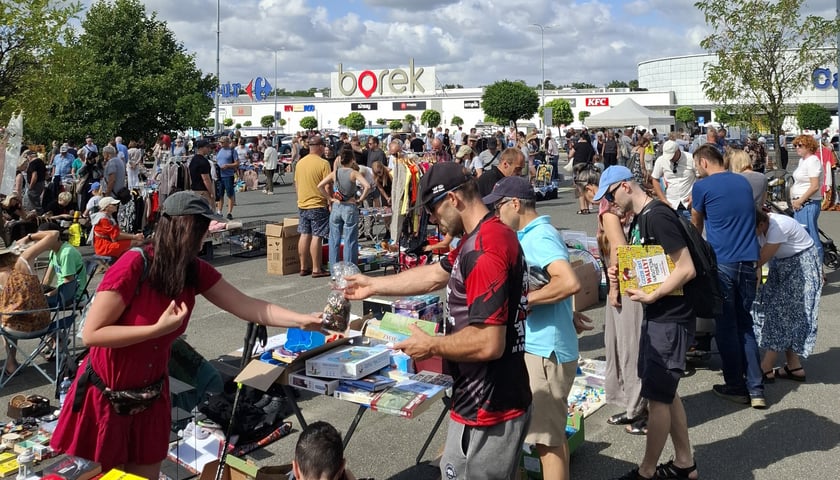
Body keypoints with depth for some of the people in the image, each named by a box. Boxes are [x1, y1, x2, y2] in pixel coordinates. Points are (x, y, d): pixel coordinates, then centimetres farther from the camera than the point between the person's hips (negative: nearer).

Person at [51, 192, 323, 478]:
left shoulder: (195, 271, -8)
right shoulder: (132, 267, -26)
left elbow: (248, 307, -10)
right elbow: (91, 334, -24)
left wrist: (305, 321, -18)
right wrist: (158, 328, -30)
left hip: (151, 394, 5)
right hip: (104, 397, -5)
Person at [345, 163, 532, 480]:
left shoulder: (485, 250, -26)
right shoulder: (487, 236, 9)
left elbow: (489, 343, -30)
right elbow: (435, 275, 21)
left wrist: (430, 346, -15)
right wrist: (374, 285, 22)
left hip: (487, 411, -10)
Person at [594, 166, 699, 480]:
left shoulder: (658, 217, -20)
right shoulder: (640, 219, 11)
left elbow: (687, 269, -23)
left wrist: (650, 296, -21)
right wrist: (621, 273, 3)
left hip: (671, 319, -10)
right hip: (656, 316, 10)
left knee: (656, 397, 1)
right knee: (665, 393, 17)